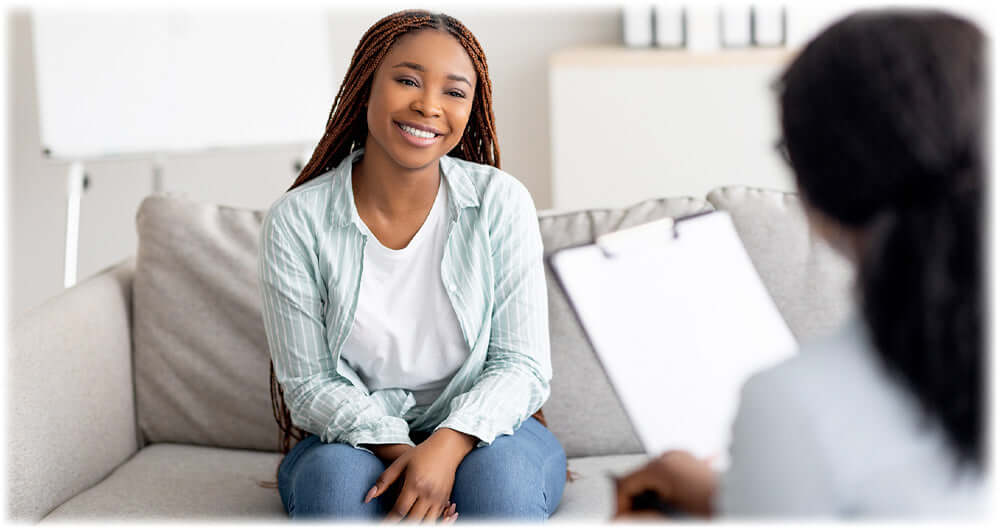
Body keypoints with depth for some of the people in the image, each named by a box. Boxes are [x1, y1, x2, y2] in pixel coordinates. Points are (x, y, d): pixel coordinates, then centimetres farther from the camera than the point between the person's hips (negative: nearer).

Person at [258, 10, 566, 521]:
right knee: (338, 479, -34)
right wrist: (395, 448, -23)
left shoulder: (501, 202, -7)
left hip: (479, 432, 1)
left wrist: (448, 445, -26)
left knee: (500, 475, -33)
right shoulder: (295, 222, -8)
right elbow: (310, 385, -5)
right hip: (352, 441, -1)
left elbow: (521, 365, -7)